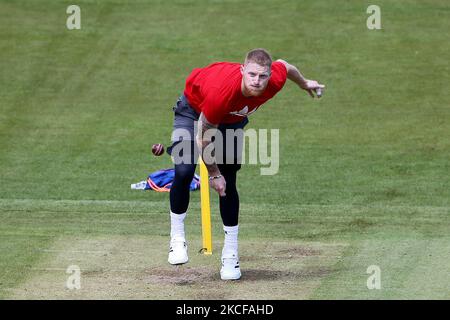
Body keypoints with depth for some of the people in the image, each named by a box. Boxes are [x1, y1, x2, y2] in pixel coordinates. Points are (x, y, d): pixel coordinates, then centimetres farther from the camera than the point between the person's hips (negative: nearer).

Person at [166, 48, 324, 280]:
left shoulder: (276, 81, -33)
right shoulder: (221, 92, -45)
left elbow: (284, 66, -4)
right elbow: (203, 136, -30)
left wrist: (304, 84, 17)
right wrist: (214, 173, -18)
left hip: (232, 118, 4)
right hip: (194, 108, -4)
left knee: (228, 184, -2)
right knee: (184, 171, -21)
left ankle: (231, 254, 7)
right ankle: (177, 237, -2)